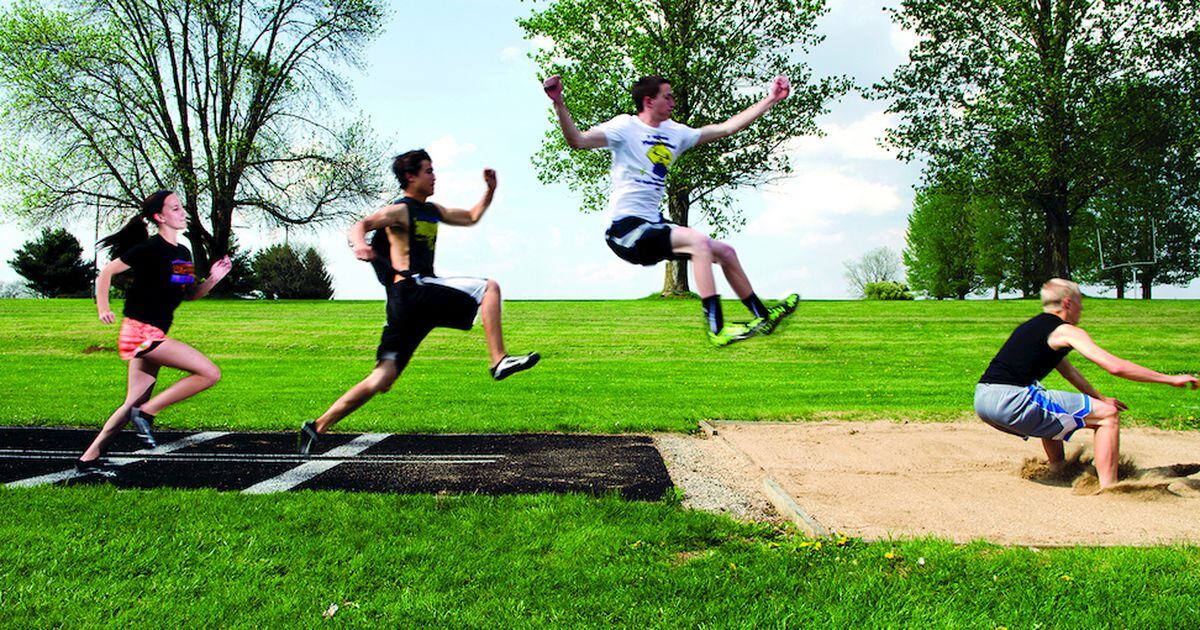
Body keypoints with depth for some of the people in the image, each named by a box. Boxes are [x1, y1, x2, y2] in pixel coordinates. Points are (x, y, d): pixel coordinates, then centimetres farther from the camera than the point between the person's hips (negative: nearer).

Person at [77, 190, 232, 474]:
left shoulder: (183, 253, 13)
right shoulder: (150, 249, -11)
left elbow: (191, 294, 19)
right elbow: (107, 272, -6)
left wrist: (213, 278, 3)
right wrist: (103, 308, -15)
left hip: (153, 335, 9)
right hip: (140, 331, -9)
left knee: (135, 403, 14)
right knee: (210, 373, -16)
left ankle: (88, 458, 23)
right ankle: (147, 413, -8)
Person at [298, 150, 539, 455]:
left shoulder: (432, 211, 24)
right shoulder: (399, 210, -2)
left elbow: (471, 217, 36)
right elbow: (360, 226, -17)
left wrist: (490, 189, 23)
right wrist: (359, 244, -39)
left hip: (422, 300, 8)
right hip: (411, 290, -8)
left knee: (382, 379, 4)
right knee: (489, 287, -14)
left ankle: (317, 427, 8)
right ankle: (499, 361, -18)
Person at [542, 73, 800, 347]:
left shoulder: (675, 132, 13)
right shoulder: (626, 126, -9)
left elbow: (726, 128, 17)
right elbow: (578, 140, -23)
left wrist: (770, 99, 17)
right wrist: (559, 103, -38)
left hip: (654, 225, 9)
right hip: (626, 229, -8)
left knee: (725, 251, 9)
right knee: (698, 241, -27)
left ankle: (764, 316, 25)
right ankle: (717, 329, -24)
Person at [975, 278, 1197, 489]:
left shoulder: (1032, 326, 25)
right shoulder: (1067, 331, 0)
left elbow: (1067, 370, 38)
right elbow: (1115, 367, -8)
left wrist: (1099, 398, 44)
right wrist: (1171, 379, 1)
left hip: (981, 400, 9)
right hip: (1010, 401, -9)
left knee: (1051, 415, 40)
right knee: (1108, 415, -1)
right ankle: (1108, 489, -4)